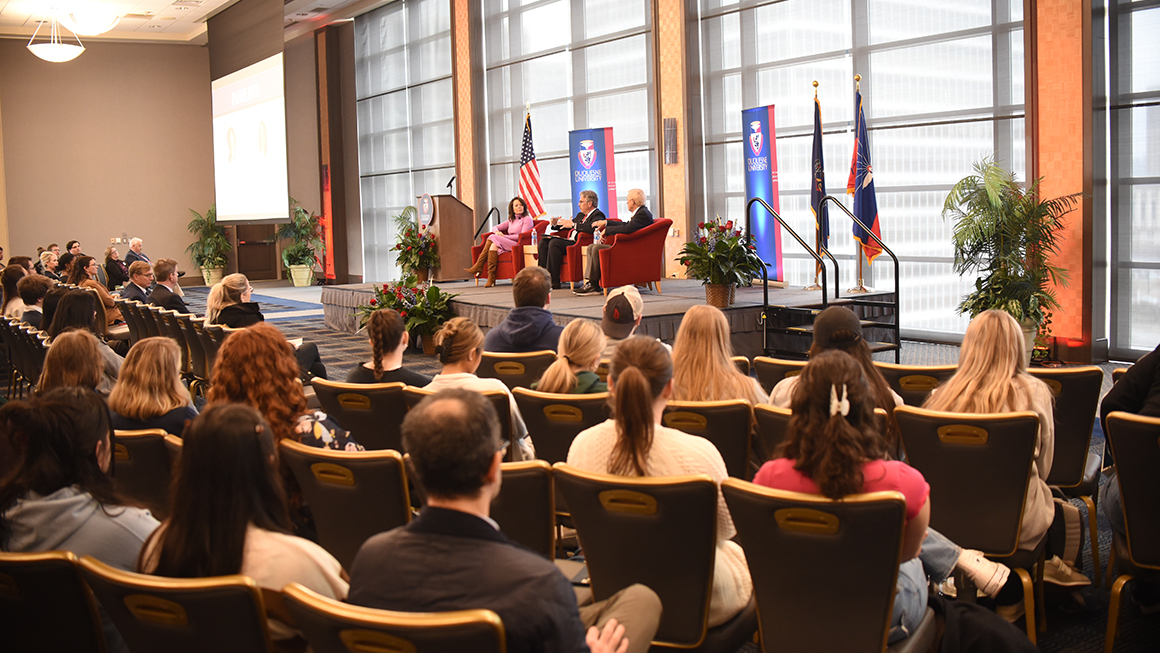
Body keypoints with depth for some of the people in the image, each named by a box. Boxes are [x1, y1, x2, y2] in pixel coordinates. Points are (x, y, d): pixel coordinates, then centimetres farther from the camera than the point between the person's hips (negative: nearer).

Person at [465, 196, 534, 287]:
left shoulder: (527, 219, 5)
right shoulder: (511, 220, 26)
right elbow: (495, 228, 25)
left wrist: (504, 236, -10)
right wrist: (497, 232, -2)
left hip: (518, 245, -6)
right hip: (508, 244, 6)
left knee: (494, 239, -24)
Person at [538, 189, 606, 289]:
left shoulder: (598, 215, -3)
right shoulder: (580, 215, 27)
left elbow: (592, 227, -25)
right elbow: (566, 225, 32)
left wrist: (573, 225, -25)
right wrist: (555, 224, 11)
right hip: (569, 241, 10)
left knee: (554, 243, -30)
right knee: (543, 243, -5)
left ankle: (554, 283, -28)